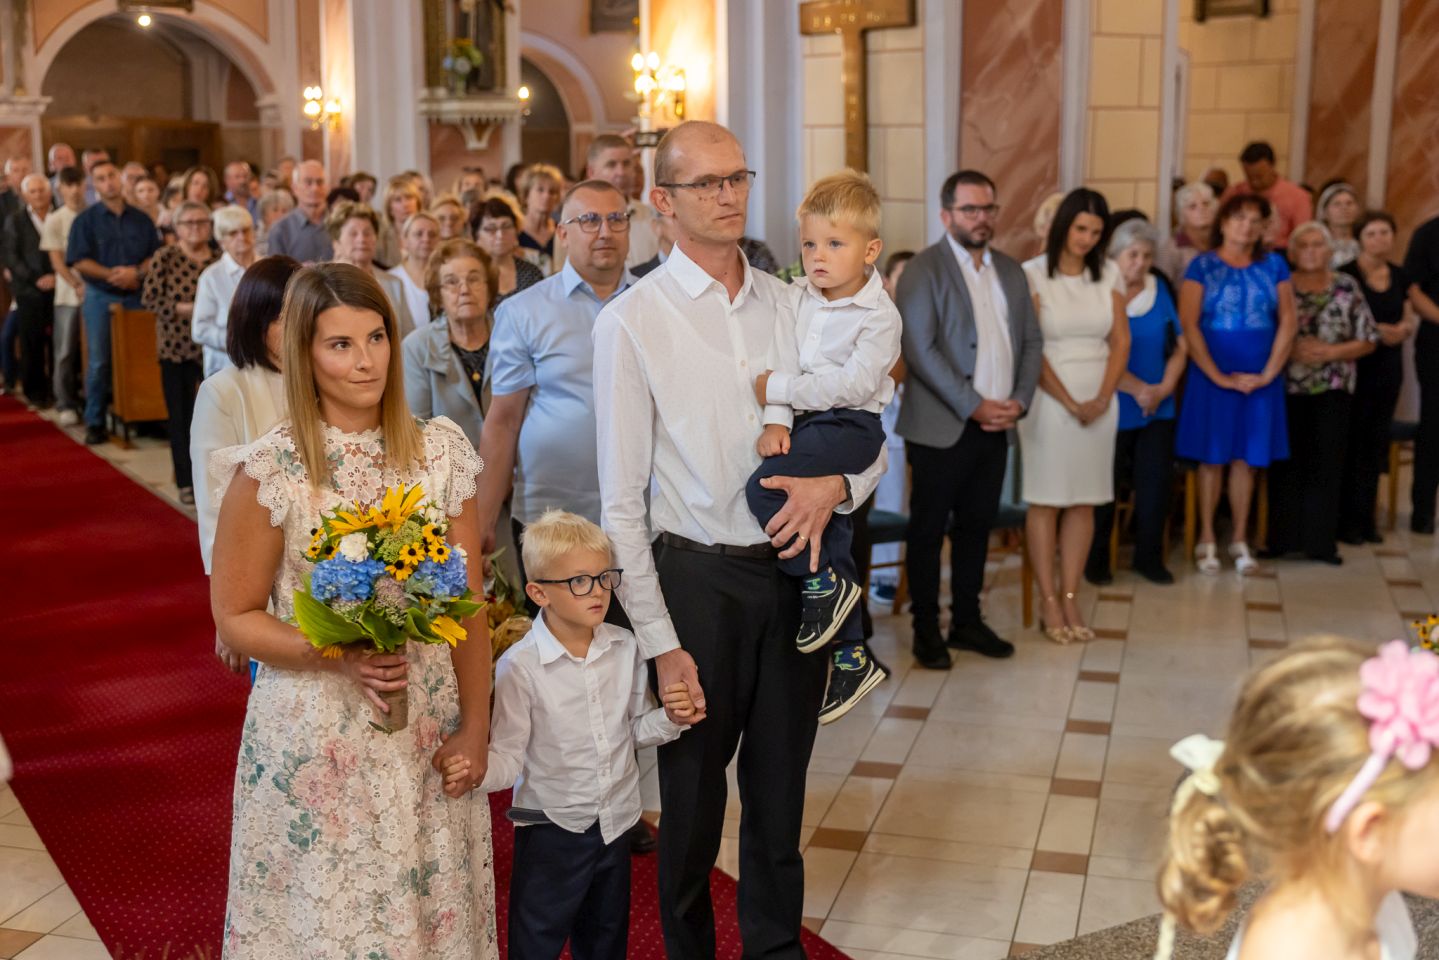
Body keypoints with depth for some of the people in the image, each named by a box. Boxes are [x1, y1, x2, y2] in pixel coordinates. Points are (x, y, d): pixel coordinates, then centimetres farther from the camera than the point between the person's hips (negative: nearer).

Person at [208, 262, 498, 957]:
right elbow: (236, 619, -5)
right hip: (315, 740, -2)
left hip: (428, 736, 3)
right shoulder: (268, 470, -10)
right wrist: (340, 657, -20)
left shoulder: (442, 451, -1)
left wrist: (474, 726, -1)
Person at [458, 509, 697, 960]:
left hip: (615, 822, 5)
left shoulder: (625, 648, -1)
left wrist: (669, 719, -8)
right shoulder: (520, 666, -16)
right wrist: (479, 770, -35)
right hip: (551, 827, -5)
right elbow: (509, 756, -15)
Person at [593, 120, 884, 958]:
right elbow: (622, 502, -8)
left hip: (798, 569, 4)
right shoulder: (632, 322, -7)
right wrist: (660, 641, -12)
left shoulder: (791, 305, 6)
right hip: (698, 577, -4)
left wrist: (838, 484, -11)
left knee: (781, 789, 17)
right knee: (693, 796, 12)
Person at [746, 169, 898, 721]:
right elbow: (782, 362, -1)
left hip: (850, 425, -7)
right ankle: (850, 657, 24)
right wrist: (776, 421, -15)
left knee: (765, 485, -27)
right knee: (829, 528, 12)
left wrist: (778, 388, -17)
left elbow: (851, 384, -20)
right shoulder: (796, 299, 8)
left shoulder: (879, 314, -10)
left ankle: (821, 582, -7)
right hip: (808, 424, 7)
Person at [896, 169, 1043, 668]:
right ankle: (926, 629, 14)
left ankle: (967, 621, 24)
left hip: (995, 426, 6)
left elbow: (1031, 340, 14)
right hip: (941, 427, -6)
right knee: (929, 529, 3)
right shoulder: (924, 270, -7)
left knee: (976, 526, 12)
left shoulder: (1010, 271, 14)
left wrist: (1019, 400, -2)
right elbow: (919, 349, -15)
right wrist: (973, 406, -17)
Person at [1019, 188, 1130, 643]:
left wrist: (1102, 398, -5)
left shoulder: (1109, 274, 8)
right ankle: (1049, 602, 4)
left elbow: (1120, 340, 7)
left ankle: (1071, 599, 11)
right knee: (1045, 499, -1)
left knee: (1084, 500, 5)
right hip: (1049, 397, -4)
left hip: (1098, 400, 4)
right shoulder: (1033, 275, -5)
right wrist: (1070, 402, -11)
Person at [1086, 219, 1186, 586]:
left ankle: (1149, 557, 16)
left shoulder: (1159, 289, 9)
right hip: (1113, 411, -4)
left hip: (1158, 409, 4)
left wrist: (1164, 388, -6)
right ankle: (1096, 560, 17)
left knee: (1156, 485, 2)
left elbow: (1179, 346, 9)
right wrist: (1136, 388, -16)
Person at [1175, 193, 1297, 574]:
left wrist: (1268, 373, -5)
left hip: (1260, 379, 3)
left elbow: (1287, 322, 4)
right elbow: (1189, 325, -8)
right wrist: (1218, 377, -12)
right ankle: (1207, 540, 12)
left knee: (1246, 459, 7)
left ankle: (1239, 539, 17)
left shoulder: (1273, 265, 8)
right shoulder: (1202, 266, -2)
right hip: (1212, 377, -3)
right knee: (1212, 458, 2)